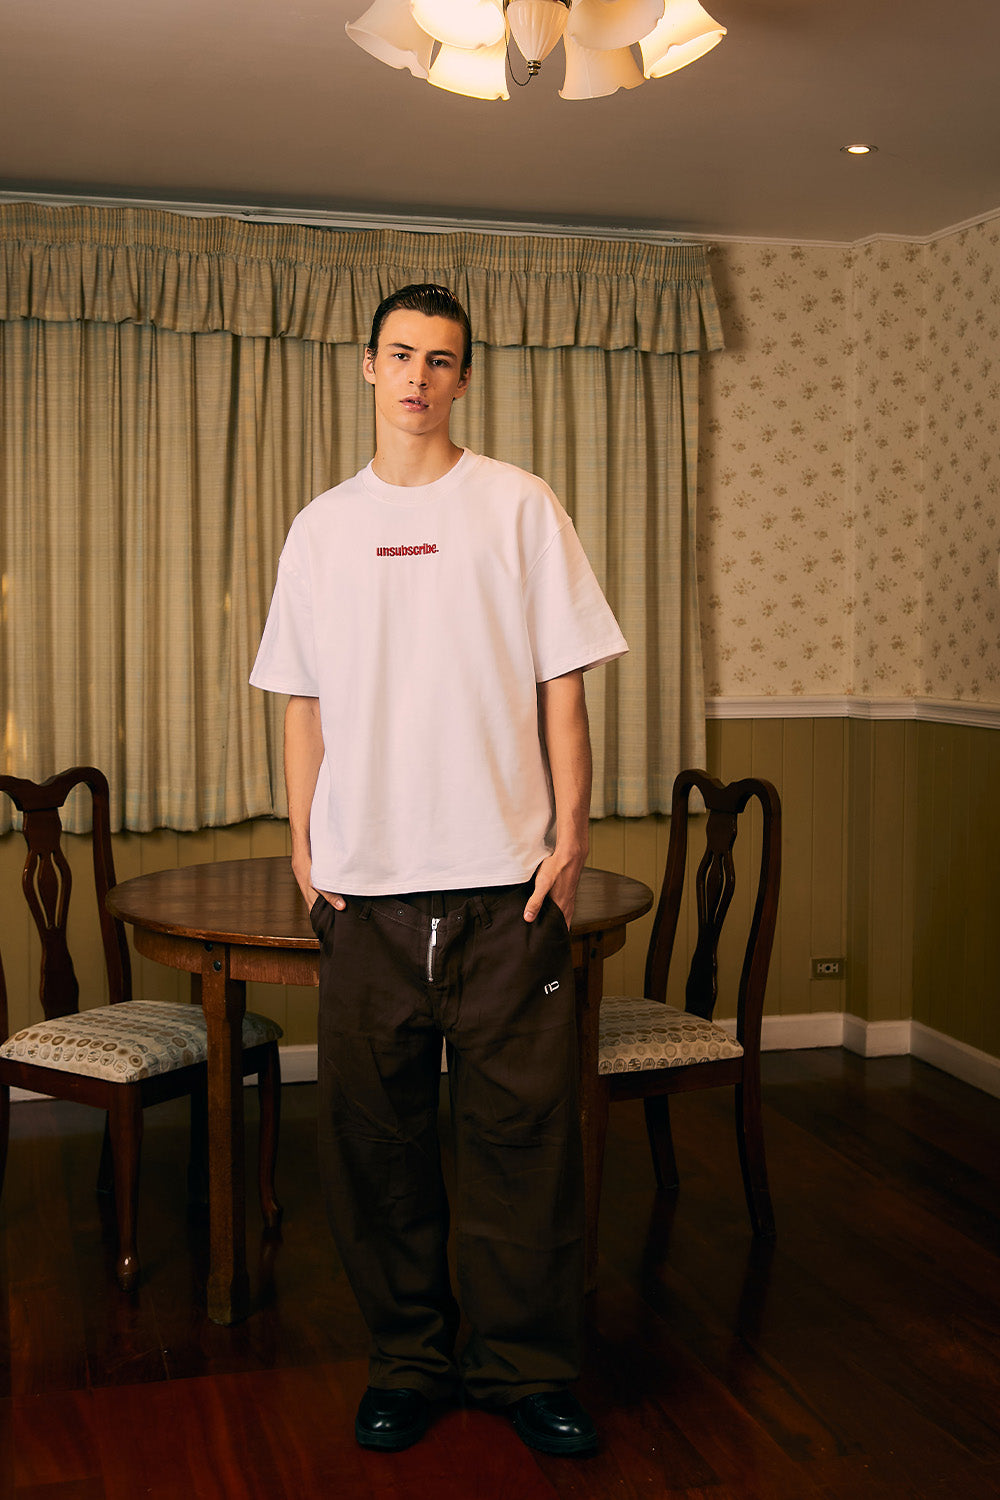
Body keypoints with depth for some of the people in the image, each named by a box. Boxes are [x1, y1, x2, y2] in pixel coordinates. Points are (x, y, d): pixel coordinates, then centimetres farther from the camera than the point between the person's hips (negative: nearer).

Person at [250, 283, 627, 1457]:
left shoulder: (518, 506, 4)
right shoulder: (322, 526, 12)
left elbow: (562, 681, 2)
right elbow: (303, 700, 13)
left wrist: (570, 829, -5)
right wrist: (303, 843, 5)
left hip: (504, 875, -2)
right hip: (365, 880, 2)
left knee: (521, 1127, 1)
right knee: (376, 1131, 7)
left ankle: (527, 1366, 17)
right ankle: (407, 1360, 23)